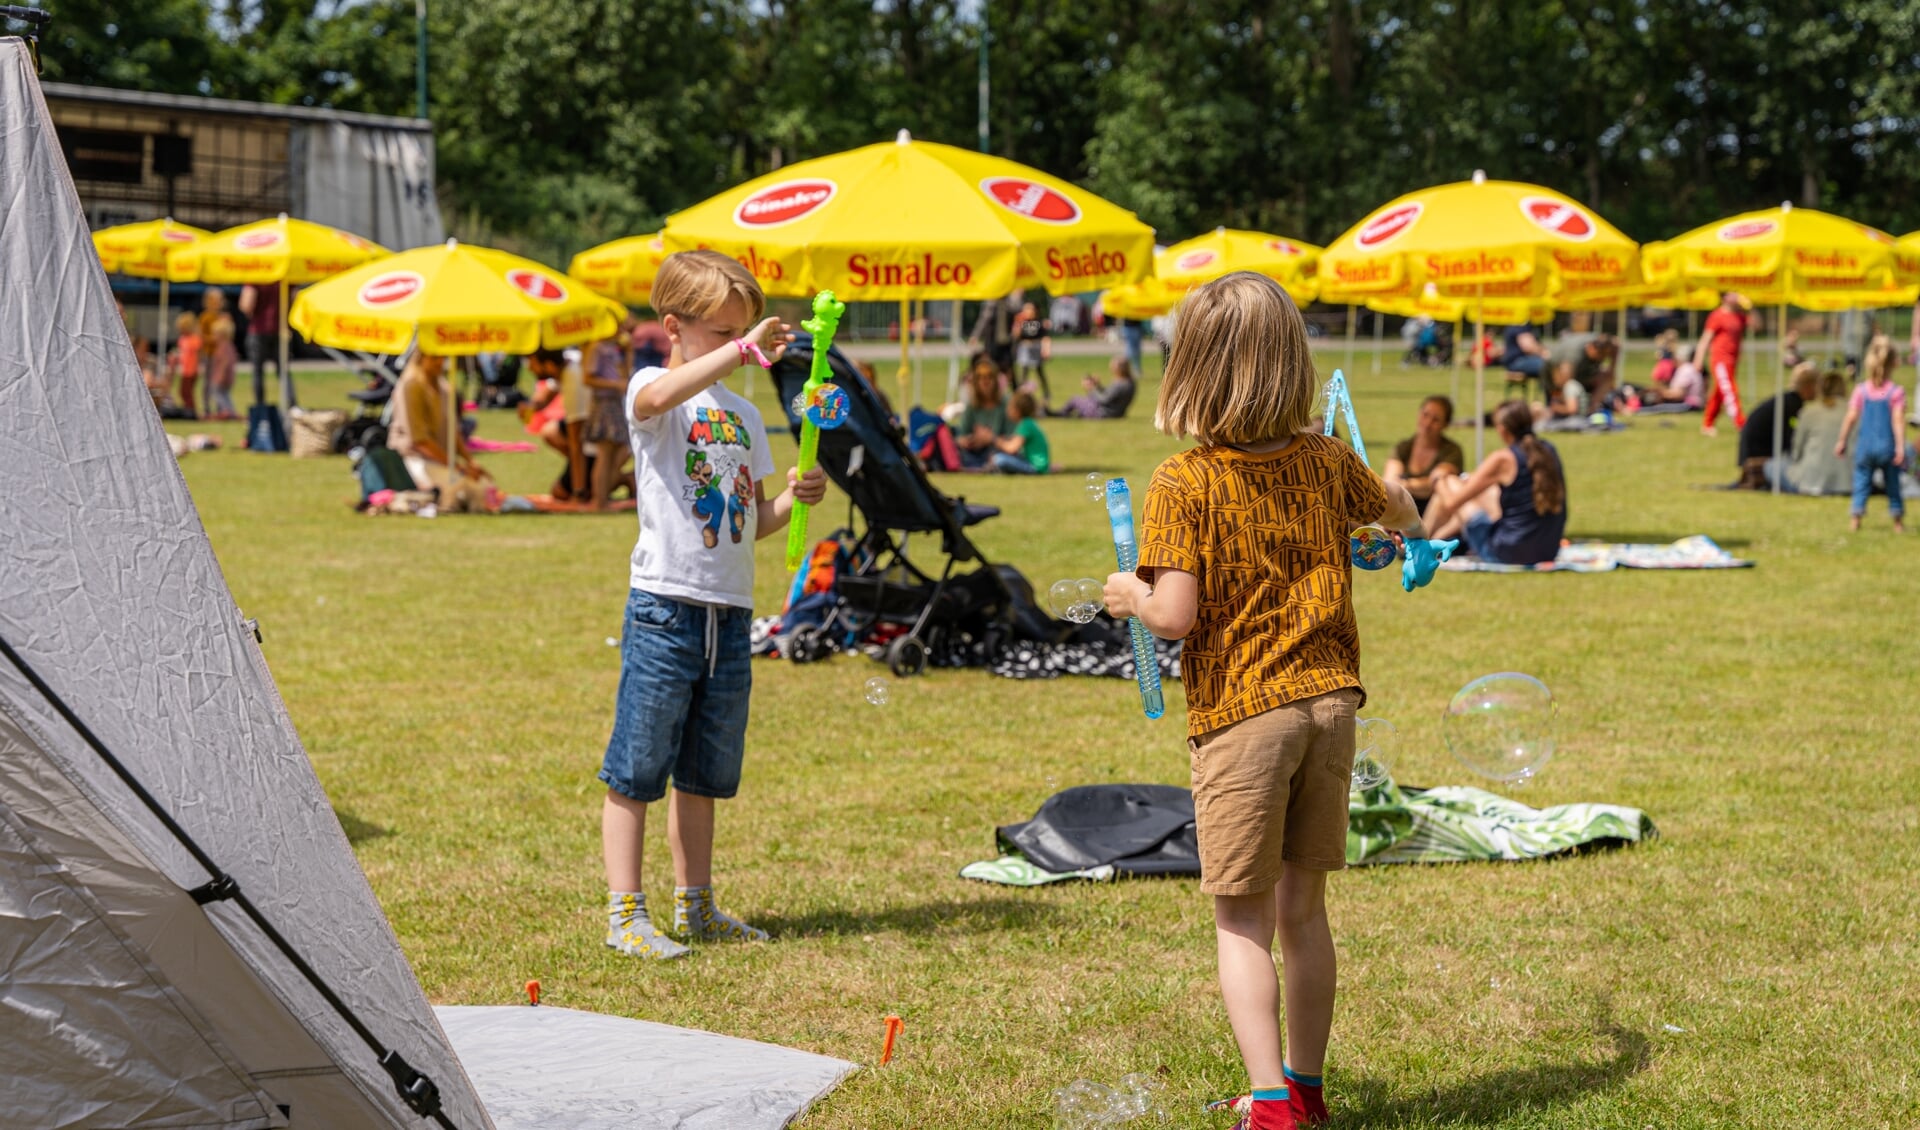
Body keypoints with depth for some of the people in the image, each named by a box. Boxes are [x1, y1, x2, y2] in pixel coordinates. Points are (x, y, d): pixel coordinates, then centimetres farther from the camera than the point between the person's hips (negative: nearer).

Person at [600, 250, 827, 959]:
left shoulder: (744, 415, 17)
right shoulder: (650, 391, -4)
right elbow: (655, 398, -32)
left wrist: (795, 498, 1)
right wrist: (742, 349, -34)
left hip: (730, 614, 7)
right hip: (664, 608, -7)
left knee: (704, 774, 14)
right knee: (637, 769, -3)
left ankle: (695, 908, 23)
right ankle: (626, 914, 2)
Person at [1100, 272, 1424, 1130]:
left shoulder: (1184, 484, -12)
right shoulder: (1327, 463, 4)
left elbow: (1174, 614, -19)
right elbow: (1404, 516, 24)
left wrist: (1129, 595, 2)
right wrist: (1392, 497, 47)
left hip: (1240, 714, -5)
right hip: (1328, 702, 5)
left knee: (1240, 920, 3)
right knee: (1303, 908, 17)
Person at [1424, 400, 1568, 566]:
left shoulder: (1503, 459, -15)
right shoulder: (1549, 451, 4)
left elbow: (1451, 504, -9)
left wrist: (1439, 482, 14)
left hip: (1508, 554, -7)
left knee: (1451, 486, 12)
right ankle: (1437, 537, 42)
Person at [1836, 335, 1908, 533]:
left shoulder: (1861, 390, -3)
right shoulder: (1896, 392, -9)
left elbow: (1851, 418, -1)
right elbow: (1898, 422, -13)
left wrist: (1842, 441, 7)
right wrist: (1901, 448, -12)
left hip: (1865, 446, 1)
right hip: (1887, 446, -1)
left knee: (1861, 480, 9)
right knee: (1892, 483, 11)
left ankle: (1856, 517, -2)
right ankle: (1898, 522, 17)